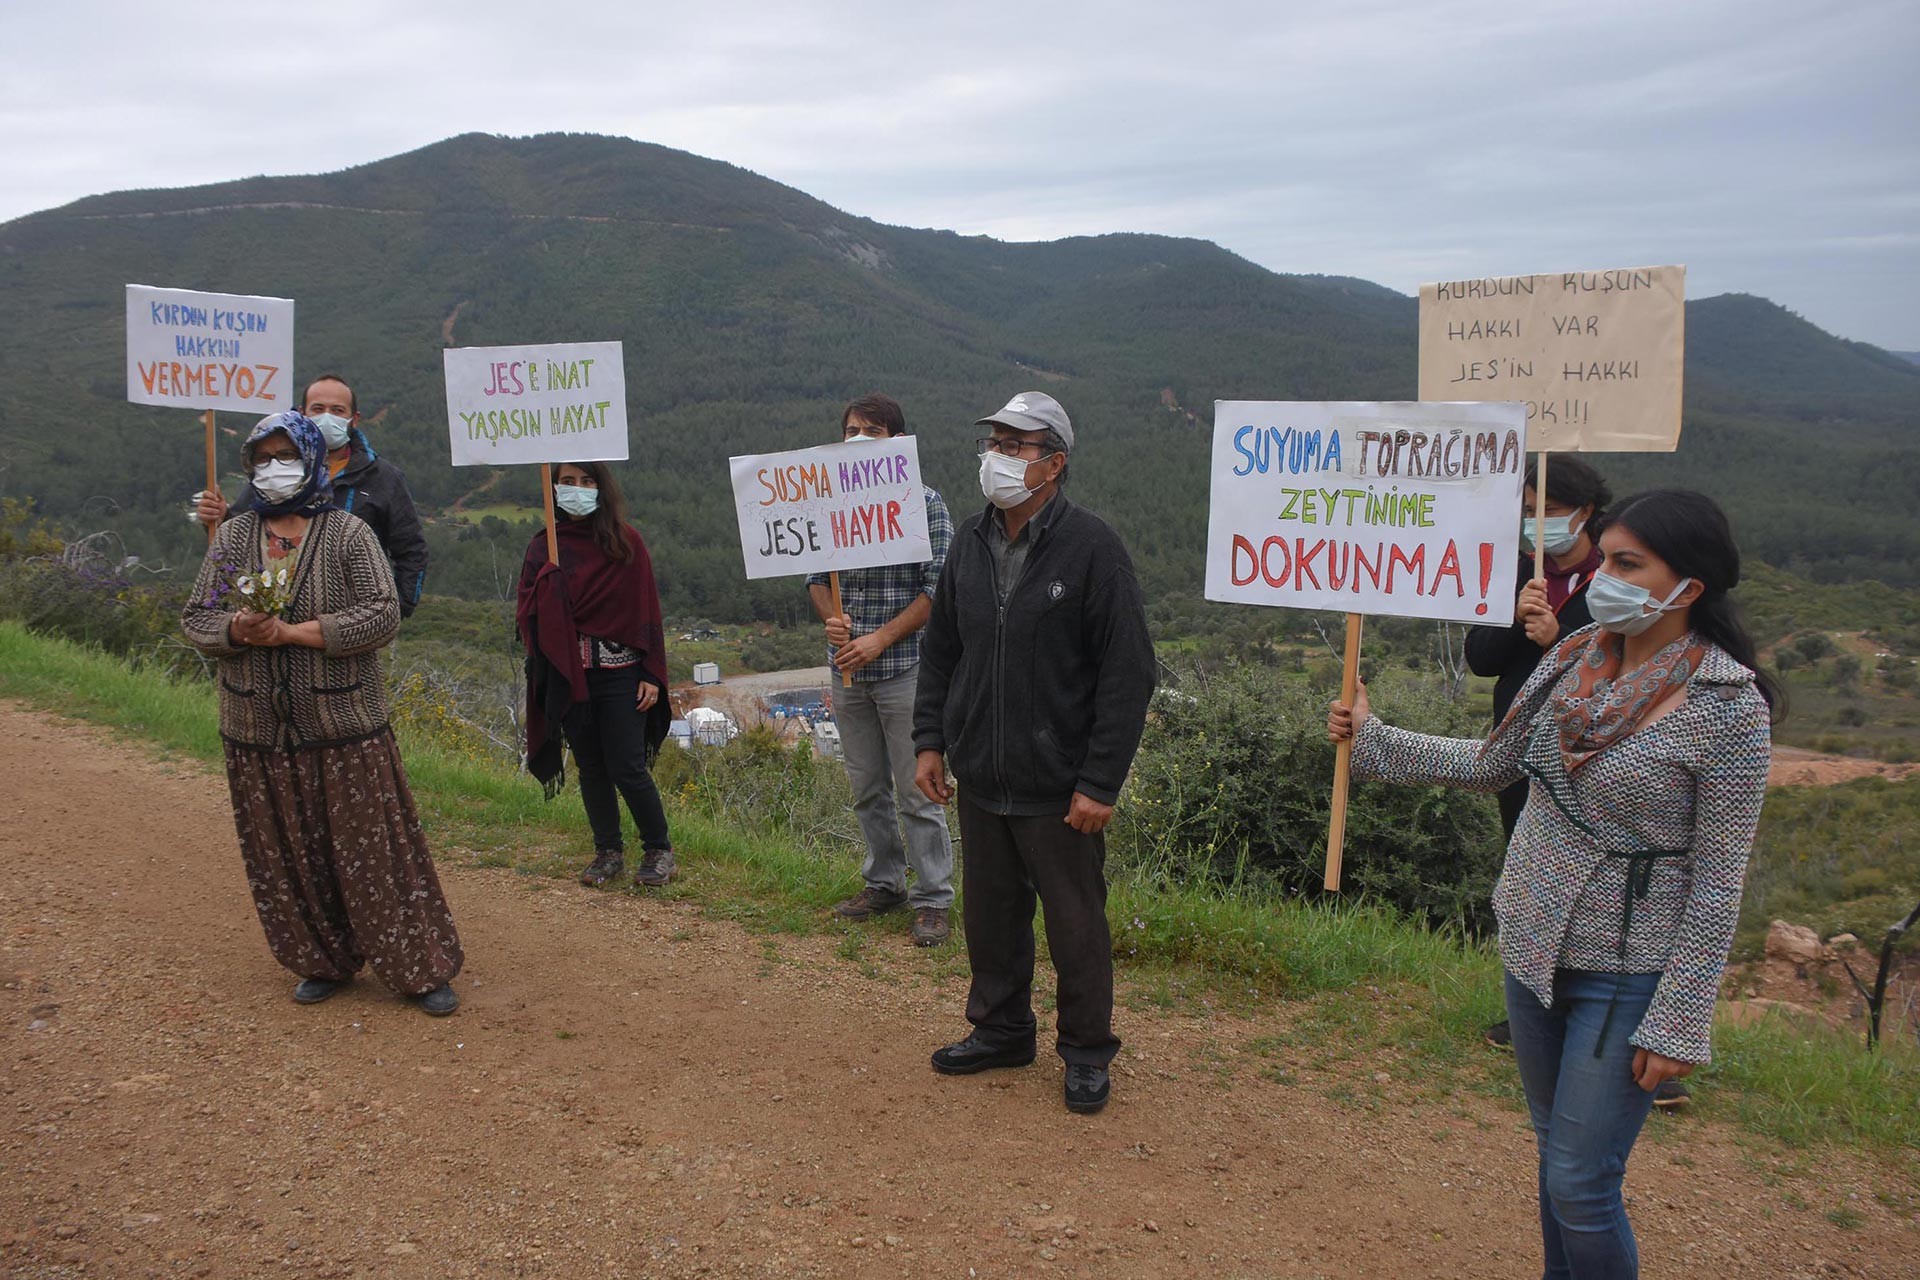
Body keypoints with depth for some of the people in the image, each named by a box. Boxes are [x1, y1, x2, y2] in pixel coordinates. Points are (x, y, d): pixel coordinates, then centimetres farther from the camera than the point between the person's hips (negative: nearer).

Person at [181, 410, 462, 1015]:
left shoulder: (348, 533, -4)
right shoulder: (232, 537, 8)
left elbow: (382, 616, -13)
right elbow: (195, 617, 9)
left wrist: (293, 631, -19)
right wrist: (236, 630, -14)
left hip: (344, 727, -4)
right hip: (259, 733, 4)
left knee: (374, 850, -1)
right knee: (286, 857, 11)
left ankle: (422, 969, 9)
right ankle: (324, 962, 28)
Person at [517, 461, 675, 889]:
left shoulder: (626, 541, -1)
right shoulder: (543, 547, 6)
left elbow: (646, 609, -1)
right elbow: (529, 613, 0)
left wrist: (651, 675, -6)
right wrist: (548, 578, -18)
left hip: (619, 675, -3)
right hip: (568, 677, 3)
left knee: (627, 767, -4)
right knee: (590, 766, 10)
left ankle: (659, 849, 13)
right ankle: (608, 851, 23)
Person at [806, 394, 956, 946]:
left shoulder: (925, 503, -6)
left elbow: (940, 587, -11)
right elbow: (816, 575, 13)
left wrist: (881, 639, -16)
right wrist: (832, 619, -8)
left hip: (904, 668, -5)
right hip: (848, 672, 5)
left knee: (916, 793, -1)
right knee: (868, 790, 15)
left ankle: (932, 900, 10)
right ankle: (883, 884, 29)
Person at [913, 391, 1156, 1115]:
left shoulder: (1091, 548, -12)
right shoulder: (970, 544, 6)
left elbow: (1128, 674, -13)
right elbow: (940, 650, 16)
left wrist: (1100, 782, -16)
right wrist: (930, 740, 8)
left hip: (1059, 790, -5)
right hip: (979, 782, 6)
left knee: (1075, 925, 7)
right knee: (991, 915, 17)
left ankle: (1086, 1053, 25)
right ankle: (1001, 1030, 36)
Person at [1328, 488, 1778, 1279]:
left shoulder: (1727, 705, -18)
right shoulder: (1577, 656, -1)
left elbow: (1717, 882, -16)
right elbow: (1492, 765, 11)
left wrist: (1678, 1023, -15)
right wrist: (1372, 742, 3)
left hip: (1626, 974, -6)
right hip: (1532, 944, 6)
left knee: (1579, 1185, 0)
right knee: (1556, 1149, 21)